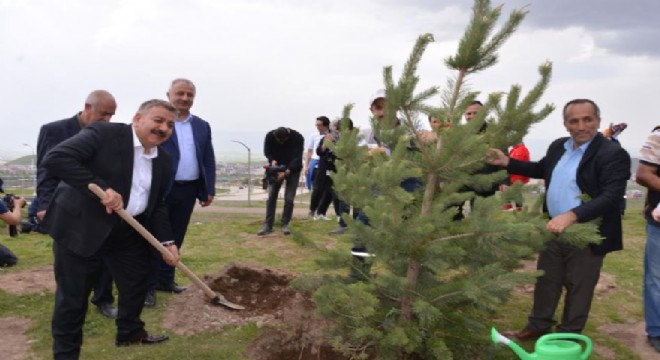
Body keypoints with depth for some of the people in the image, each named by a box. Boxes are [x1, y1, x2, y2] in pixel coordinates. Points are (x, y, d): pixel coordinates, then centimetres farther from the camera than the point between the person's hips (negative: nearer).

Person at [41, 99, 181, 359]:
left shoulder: (163, 161, 4)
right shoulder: (104, 133, -17)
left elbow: (157, 205, 10)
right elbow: (54, 159, -27)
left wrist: (167, 242, -1)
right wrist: (101, 188, -32)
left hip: (128, 231, 7)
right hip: (80, 226, -7)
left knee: (137, 281, 18)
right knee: (73, 295, 4)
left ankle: (130, 332, 42)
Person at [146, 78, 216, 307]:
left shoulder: (202, 126, 12)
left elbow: (209, 160, 12)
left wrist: (209, 189, 6)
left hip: (188, 190, 5)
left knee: (176, 238, 14)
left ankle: (165, 279, 28)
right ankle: (148, 286, 11)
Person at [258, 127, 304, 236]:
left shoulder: (297, 138, -24)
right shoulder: (270, 136, -18)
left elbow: (297, 157, -27)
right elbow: (267, 152, -4)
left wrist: (287, 172, -38)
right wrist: (273, 161, -25)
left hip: (292, 170, -2)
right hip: (277, 168, 2)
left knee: (289, 198, -7)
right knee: (271, 197, -4)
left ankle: (285, 224, 8)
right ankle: (268, 226, 0)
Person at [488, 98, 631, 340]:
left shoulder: (613, 154, -18)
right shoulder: (558, 146, 5)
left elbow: (611, 197, -27)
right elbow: (541, 169, 22)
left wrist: (571, 216, -38)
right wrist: (507, 163, 9)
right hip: (554, 230, 6)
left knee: (578, 288, 11)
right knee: (546, 281, 18)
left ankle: (568, 337, 28)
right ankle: (538, 326, 36)